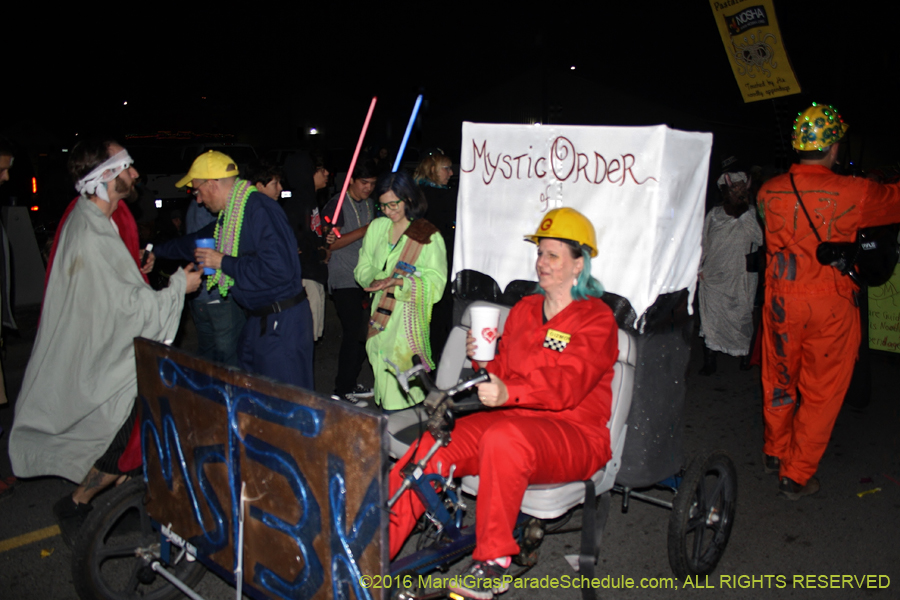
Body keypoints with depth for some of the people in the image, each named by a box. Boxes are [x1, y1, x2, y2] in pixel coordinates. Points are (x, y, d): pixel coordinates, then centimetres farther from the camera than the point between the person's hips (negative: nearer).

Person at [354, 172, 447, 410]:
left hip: (410, 316, -4)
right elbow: (362, 269, 13)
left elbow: (435, 283, -8)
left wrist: (400, 282, -21)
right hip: (381, 313, 4)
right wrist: (379, 278, -9)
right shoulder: (377, 227, 11)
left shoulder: (429, 236, -4)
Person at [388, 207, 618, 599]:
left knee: (504, 438, -38)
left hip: (574, 436, -5)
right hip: (514, 419, 6)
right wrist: (483, 363, -7)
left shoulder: (596, 319, -4)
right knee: (432, 446, -19)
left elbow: (566, 384, -21)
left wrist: (509, 392, -38)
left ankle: (492, 562, -23)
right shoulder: (523, 309, 16)